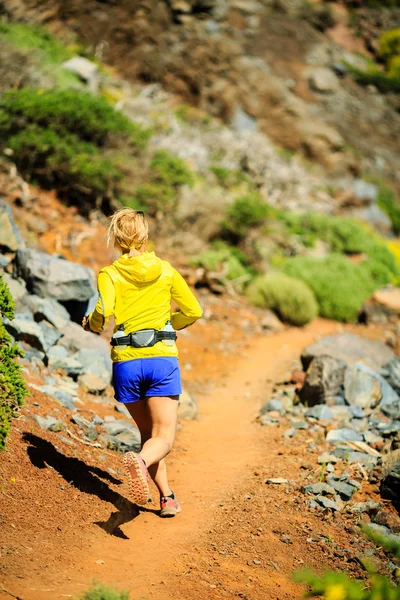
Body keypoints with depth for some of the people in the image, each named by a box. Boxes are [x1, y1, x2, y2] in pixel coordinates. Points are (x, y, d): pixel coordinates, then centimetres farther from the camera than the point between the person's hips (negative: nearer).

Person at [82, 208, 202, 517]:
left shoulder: (109, 274, 1)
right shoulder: (165, 270, 6)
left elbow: (104, 311, -16)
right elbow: (193, 311, 8)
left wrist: (91, 324, 6)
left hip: (126, 362, 1)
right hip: (163, 358, -1)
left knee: (148, 432, 18)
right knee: (164, 437, -3)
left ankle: (167, 497, 13)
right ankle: (140, 460, -36)